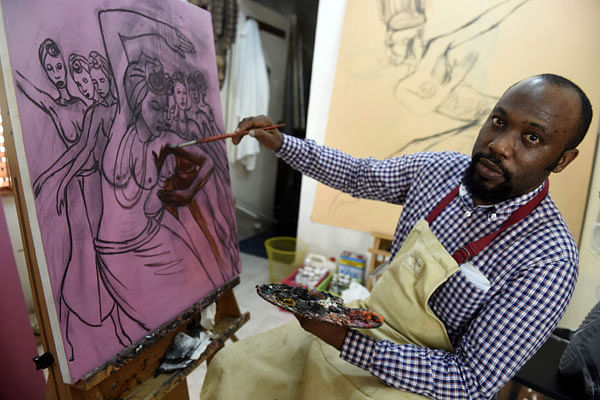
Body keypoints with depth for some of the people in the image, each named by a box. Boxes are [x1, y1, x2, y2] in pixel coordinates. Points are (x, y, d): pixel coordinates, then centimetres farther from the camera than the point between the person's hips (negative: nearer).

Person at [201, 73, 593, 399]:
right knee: (229, 368, 5)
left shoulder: (549, 260, -23)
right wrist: (281, 143, 0)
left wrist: (348, 342, -30)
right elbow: (357, 175, 7)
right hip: (363, 328, 5)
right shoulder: (440, 168, -8)